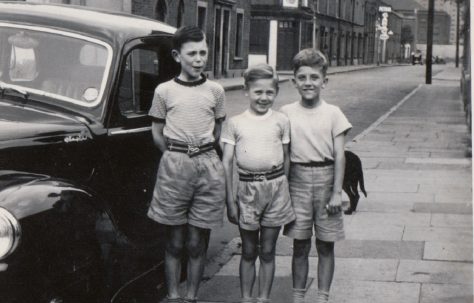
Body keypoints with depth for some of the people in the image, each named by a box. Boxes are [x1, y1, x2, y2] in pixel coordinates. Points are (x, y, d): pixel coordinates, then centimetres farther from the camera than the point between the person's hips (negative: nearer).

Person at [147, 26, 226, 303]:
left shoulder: (215, 91, 5)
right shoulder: (164, 91, 3)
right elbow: (157, 133, 8)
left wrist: (201, 154, 7)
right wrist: (177, 156, 2)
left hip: (208, 166, 1)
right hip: (174, 166, -1)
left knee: (197, 243, 3)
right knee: (175, 242, 5)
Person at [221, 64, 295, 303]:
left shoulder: (281, 121, 3)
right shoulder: (235, 123, 1)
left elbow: (286, 158, 11)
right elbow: (227, 162, 1)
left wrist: (284, 189, 8)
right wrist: (230, 200, -2)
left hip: (275, 187, 0)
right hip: (247, 188, 0)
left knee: (267, 251, 8)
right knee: (248, 251, 9)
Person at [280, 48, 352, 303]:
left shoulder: (333, 113, -1)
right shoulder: (287, 113, 2)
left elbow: (339, 155, -2)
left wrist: (336, 192, -7)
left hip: (325, 180, 0)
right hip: (298, 180, 1)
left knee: (325, 245, 7)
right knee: (300, 245, 7)